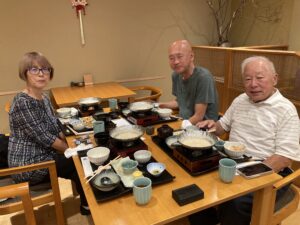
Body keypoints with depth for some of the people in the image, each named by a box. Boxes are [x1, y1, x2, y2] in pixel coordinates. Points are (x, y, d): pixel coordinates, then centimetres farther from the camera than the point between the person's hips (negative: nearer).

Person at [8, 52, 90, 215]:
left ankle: (86, 201, 30)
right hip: (28, 165, -8)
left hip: (43, 155, 9)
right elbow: (44, 138, -25)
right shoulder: (22, 103, -25)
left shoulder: (44, 98, 4)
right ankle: (87, 206, 22)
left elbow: (56, 128, 8)